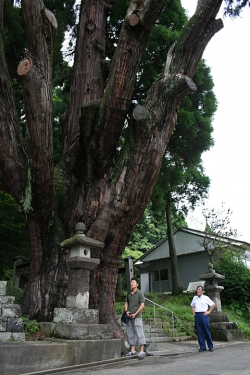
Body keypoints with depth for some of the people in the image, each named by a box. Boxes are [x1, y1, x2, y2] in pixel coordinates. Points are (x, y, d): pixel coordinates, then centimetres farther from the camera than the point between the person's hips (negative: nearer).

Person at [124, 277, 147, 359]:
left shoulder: (140, 293, -4)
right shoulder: (129, 293, 13)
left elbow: (142, 305, -8)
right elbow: (126, 303, 17)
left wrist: (135, 314, -13)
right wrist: (126, 311, -2)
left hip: (137, 317, -6)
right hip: (129, 317, 6)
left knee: (139, 334, -7)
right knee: (130, 334, 10)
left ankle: (142, 352, -3)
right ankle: (132, 351, 20)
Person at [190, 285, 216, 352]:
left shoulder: (205, 298, 0)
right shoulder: (194, 298, 11)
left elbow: (213, 304, 5)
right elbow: (192, 305, 26)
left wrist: (209, 311, -1)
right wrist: (193, 312, 11)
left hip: (203, 315, -4)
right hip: (197, 315, 4)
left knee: (207, 331, -1)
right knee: (199, 332, 5)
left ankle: (211, 347, 10)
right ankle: (202, 347, 13)